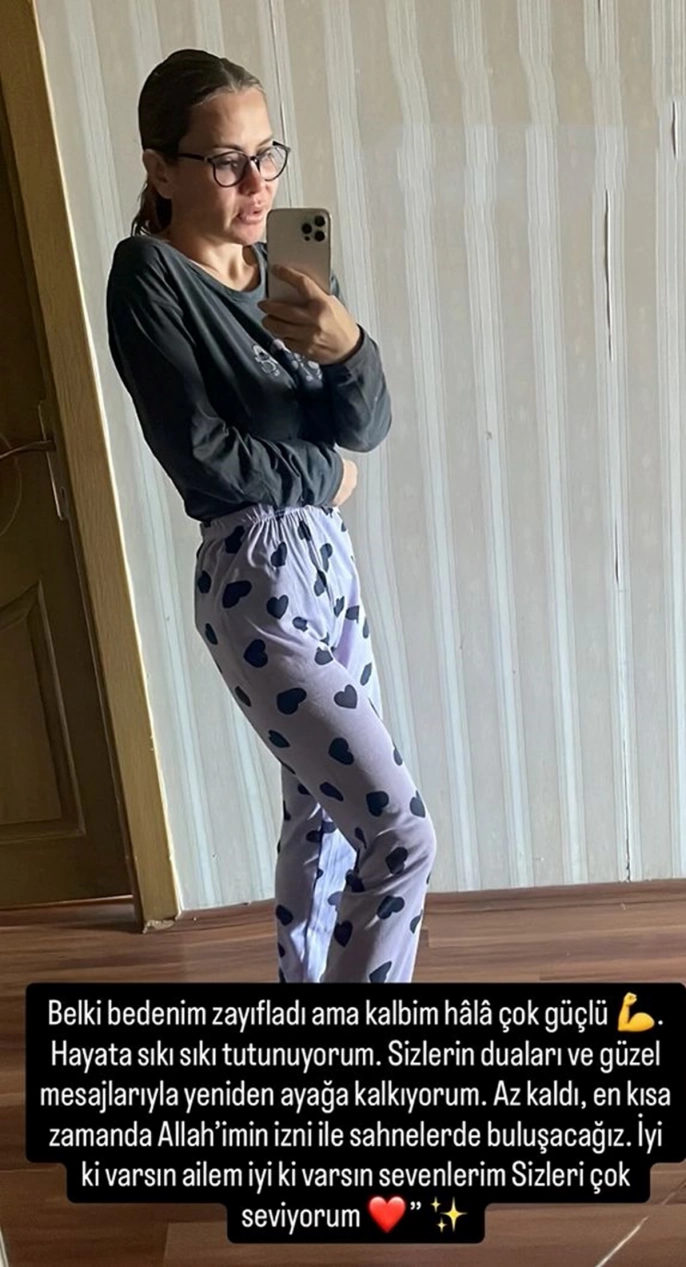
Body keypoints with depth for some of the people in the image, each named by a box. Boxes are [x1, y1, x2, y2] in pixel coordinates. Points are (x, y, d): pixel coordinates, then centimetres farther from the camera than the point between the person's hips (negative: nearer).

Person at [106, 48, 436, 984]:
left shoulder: (279, 271, 10)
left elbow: (366, 426, 2)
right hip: (255, 579, -8)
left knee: (325, 809, 19)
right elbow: (199, 452, -17)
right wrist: (323, 473, -4)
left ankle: (304, 982, 40)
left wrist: (347, 349, -19)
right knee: (402, 832, -8)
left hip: (325, 556, 8)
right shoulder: (147, 276, -10)